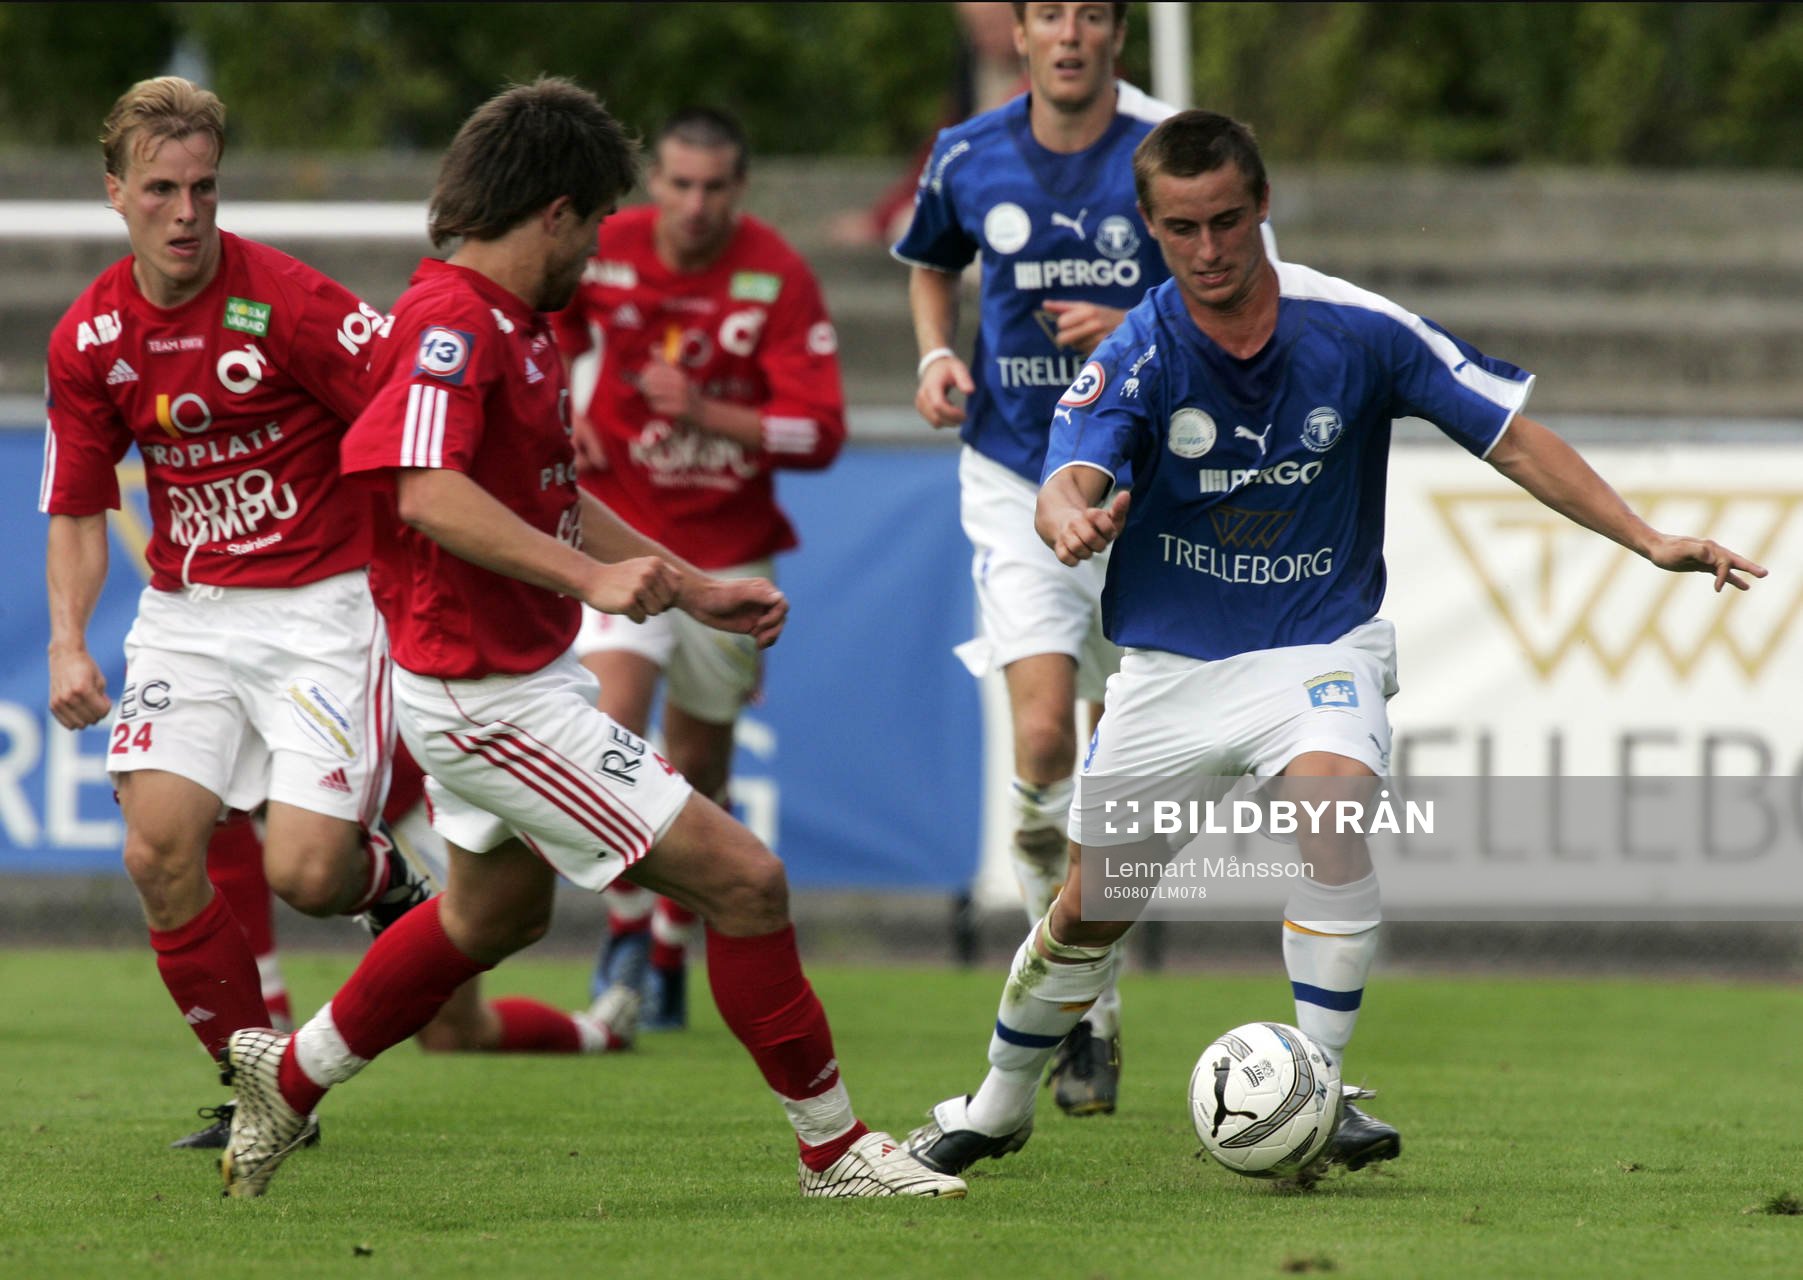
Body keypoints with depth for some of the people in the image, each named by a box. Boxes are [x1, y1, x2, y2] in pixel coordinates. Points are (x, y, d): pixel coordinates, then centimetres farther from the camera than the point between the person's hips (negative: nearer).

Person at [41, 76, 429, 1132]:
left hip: (320, 604, -4)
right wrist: (68, 642, -3)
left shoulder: (288, 302, -16)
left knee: (305, 873, -15)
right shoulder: (88, 339, 1)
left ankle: (388, 880, 24)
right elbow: (79, 508, 11)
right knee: (159, 853, -11)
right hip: (187, 613, 4)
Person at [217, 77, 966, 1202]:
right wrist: (590, 576, -43)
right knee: (743, 879, -10)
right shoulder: (452, 323, -23)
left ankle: (291, 1077, 44)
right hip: (493, 697, -11)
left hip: (518, 671, 11)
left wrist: (696, 588, 21)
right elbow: (428, 489, -38)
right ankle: (835, 1149, 0)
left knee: (499, 909, 32)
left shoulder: (516, 325, 10)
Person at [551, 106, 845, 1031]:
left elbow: (820, 432, -17)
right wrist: (561, 418, 0)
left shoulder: (779, 279, -13)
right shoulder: (601, 253, -7)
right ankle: (626, 929, -7)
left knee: (698, 763, 7)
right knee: (612, 718, -21)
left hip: (729, 549, 0)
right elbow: (544, 338, 16)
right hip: (619, 532, 0)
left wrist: (702, 412, -27)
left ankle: (668, 958, 25)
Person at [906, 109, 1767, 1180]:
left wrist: (1649, 540, -12)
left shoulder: (1357, 330, -13)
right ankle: (999, 1108, 37)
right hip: (1171, 664, 1)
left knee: (1331, 810, -32)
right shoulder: (1135, 359, -14)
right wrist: (1075, 521, -57)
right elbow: (1066, 484, -31)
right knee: (1091, 912, 10)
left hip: (1320, 642, -1)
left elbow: (1512, 437, -5)